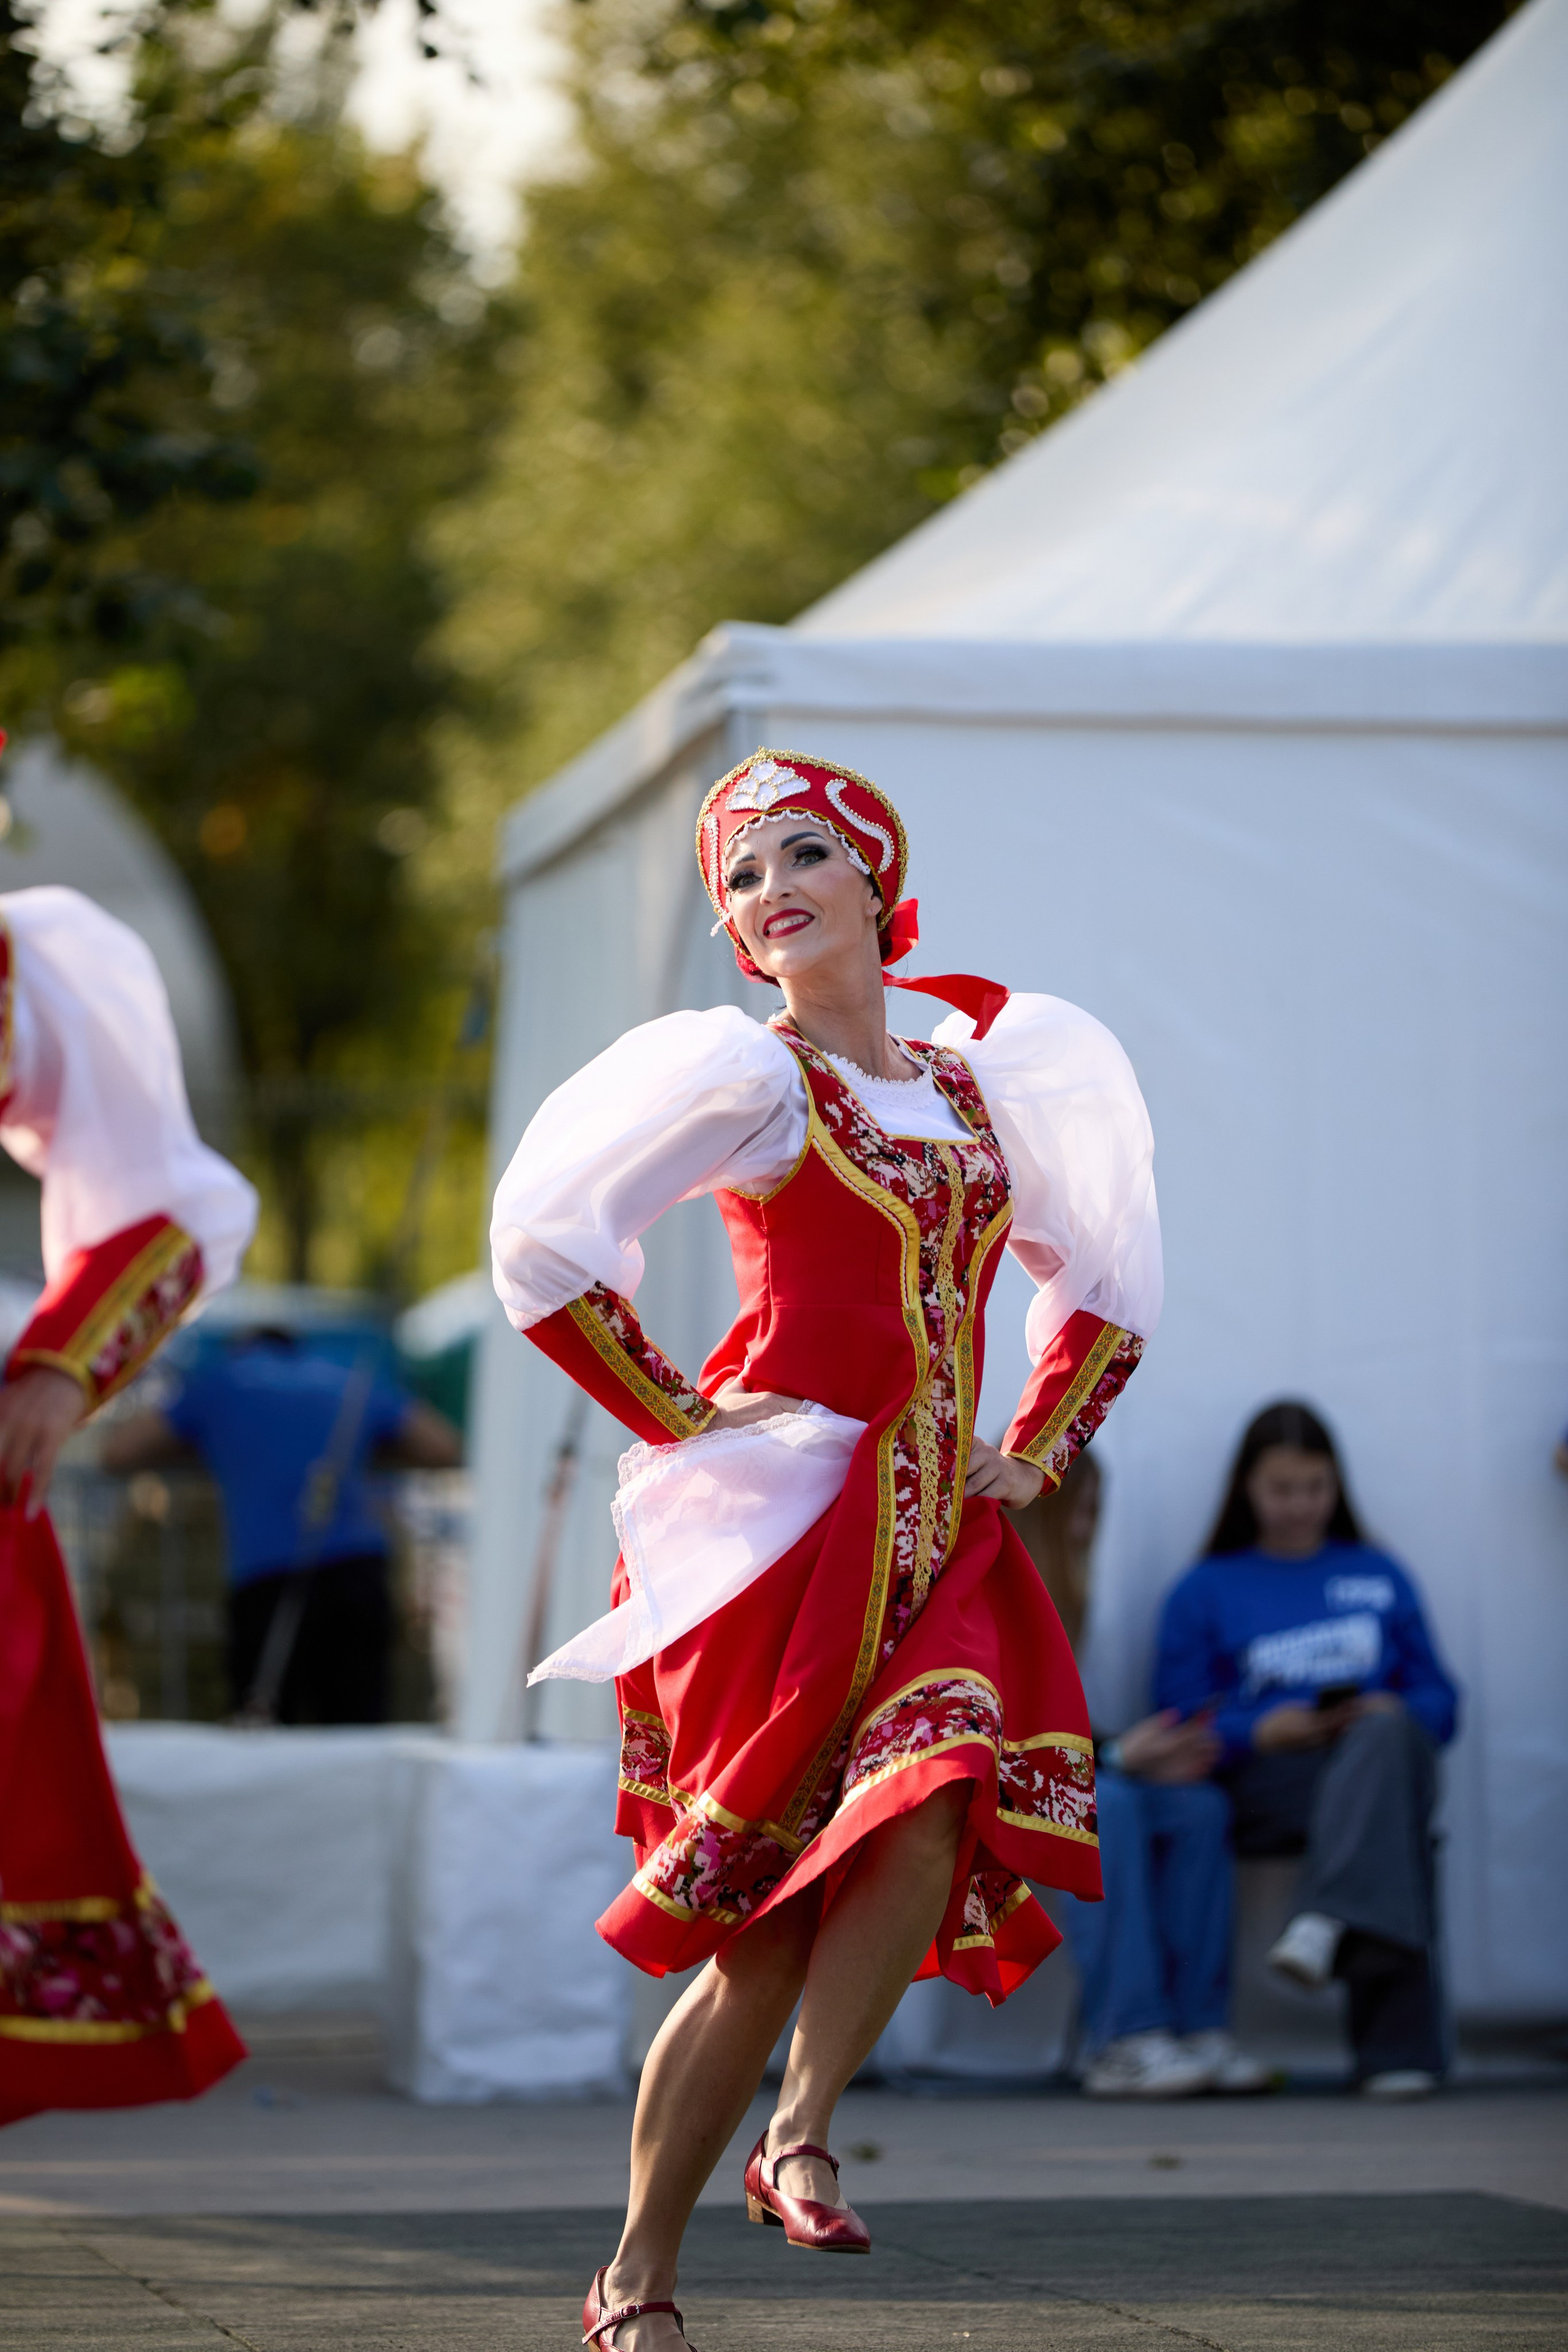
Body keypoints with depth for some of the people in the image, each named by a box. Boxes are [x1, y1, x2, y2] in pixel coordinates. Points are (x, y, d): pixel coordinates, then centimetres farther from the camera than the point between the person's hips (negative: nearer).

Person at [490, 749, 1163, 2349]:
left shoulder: (984, 1083, 16)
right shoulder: (744, 1072, 1)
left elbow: (1106, 1287, 29)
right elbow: (543, 1247, -4)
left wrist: (1032, 1453, 17)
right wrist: (671, 1418, -2)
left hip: (940, 1534, 5)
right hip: (786, 1522, -5)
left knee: (938, 1808, -24)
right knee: (768, 1915, -8)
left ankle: (798, 2137, -10)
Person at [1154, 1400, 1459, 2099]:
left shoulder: (1380, 1577, 25)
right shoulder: (1206, 1591, 18)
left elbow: (1439, 1700, 18)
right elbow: (1181, 1726, 6)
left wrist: (1395, 1713, -7)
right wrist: (1259, 1732, -14)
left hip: (1386, 1751, 2)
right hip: (1264, 1781, -2)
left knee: (1387, 1736, -39)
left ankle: (1329, 1919, -59)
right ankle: (1399, 2045, -49)